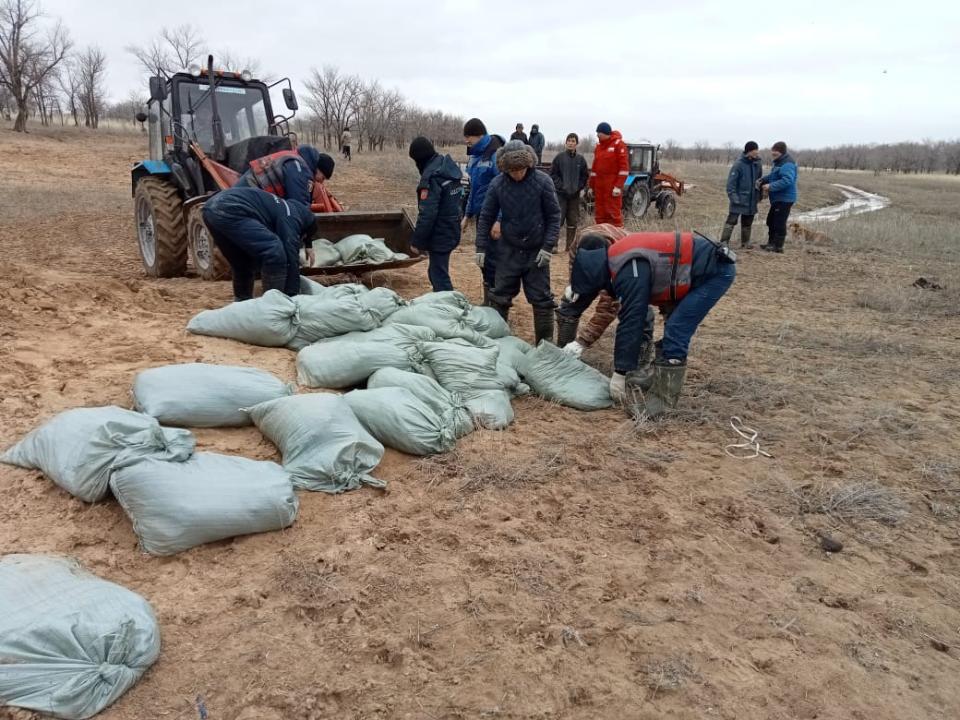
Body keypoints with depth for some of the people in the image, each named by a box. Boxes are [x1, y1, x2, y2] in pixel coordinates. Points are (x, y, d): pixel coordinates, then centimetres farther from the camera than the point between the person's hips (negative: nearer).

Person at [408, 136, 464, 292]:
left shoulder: (431, 177, -20)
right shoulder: (449, 168, 6)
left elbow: (427, 214, -22)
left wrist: (417, 241, -13)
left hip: (439, 235, -9)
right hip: (452, 231, 9)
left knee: (439, 277, -2)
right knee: (436, 272, 20)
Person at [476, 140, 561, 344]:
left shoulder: (543, 181, -12)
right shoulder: (497, 184, -7)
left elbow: (553, 216, -6)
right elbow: (486, 217, 1)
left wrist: (548, 247, -12)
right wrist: (481, 247, -1)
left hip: (536, 252, -2)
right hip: (508, 251, 2)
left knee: (541, 298, 5)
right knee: (500, 296, 9)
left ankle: (546, 342, 16)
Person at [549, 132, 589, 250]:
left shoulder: (580, 159, 4)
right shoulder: (559, 157, -3)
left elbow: (584, 176, 8)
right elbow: (553, 174, -2)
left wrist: (578, 187, -5)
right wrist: (561, 186, -11)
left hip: (575, 195, 3)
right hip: (561, 194, -3)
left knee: (573, 220, 6)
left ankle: (570, 245, 15)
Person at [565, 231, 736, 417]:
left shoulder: (630, 270, -23)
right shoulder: (619, 259, 7)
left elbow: (632, 322, -22)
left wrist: (620, 374, -15)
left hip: (716, 270, -10)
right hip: (707, 267, 10)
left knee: (675, 335, -13)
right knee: (674, 333, 14)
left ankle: (660, 401, -8)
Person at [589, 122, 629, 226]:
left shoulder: (618, 144, -7)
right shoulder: (599, 145, 13)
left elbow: (624, 166, -12)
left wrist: (618, 186, -17)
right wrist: (592, 186, 16)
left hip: (613, 186, -6)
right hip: (599, 185, 7)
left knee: (614, 213, -6)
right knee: (600, 214, 8)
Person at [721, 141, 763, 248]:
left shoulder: (758, 163, 4)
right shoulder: (739, 164, -13)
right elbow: (731, 181, -13)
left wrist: (759, 194, 12)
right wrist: (733, 196, -19)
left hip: (752, 199, 6)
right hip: (739, 199, -6)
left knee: (747, 222, 13)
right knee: (731, 220, -9)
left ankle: (745, 242, 23)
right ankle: (724, 242, -7)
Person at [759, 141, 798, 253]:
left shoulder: (787, 164, -20)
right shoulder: (779, 162, 14)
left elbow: (787, 181, -30)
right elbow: (773, 175, 24)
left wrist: (771, 186, -27)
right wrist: (763, 179, 6)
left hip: (784, 199, -11)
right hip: (778, 198, 11)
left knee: (779, 222, -6)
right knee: (771, 220, 19)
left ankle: (778, 246, 0)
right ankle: (771, 243, 30)